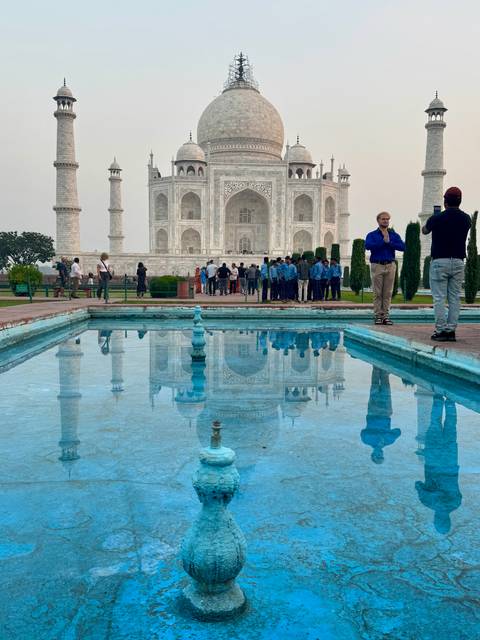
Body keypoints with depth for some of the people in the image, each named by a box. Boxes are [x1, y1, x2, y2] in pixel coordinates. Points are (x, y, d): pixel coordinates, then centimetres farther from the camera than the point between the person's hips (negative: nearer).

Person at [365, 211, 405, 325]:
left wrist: (389, 242, -10)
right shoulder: (372, 235, 6)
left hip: (390, 265, 2)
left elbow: (403, 246, -3)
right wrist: (383, 241, -12)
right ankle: (378, 316, 3)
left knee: (388, 293, 2)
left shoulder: (394, 235, 12)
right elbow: (367, 245, -15)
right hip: (377, 265, -2)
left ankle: (386, 316, 6)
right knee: (377, 293, -1)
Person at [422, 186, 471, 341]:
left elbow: (424, 231, 12)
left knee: (439, 298, -1)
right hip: (458, 262, 4)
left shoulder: (436, 218, -8)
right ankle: (451, 330, 7)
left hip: (439, 261, -4)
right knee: (455, 298, 6)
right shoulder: (466, 219, 3)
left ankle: (441, 331, -4)